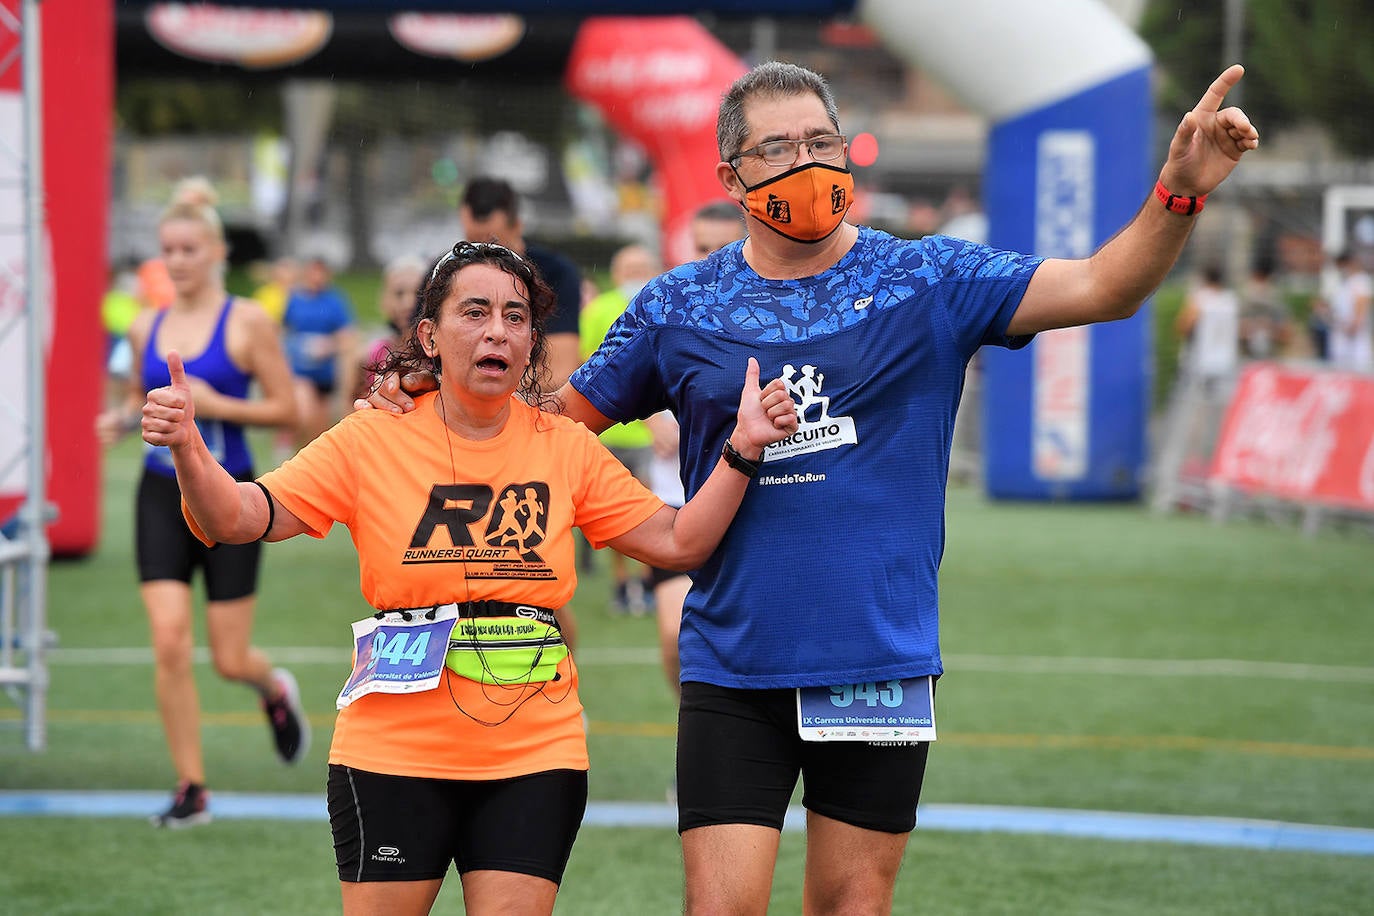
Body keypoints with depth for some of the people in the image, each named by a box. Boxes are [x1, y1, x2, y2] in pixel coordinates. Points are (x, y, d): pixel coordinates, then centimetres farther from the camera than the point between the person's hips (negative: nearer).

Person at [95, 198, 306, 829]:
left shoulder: (247, 322, -6)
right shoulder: (146, 327, 6)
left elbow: (285, 408, -6)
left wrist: (215, 405, -18)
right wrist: (122, 419, -1)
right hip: (163, 494, 3)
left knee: (229, 660, 2)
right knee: (169, 645, -10)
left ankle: (276, 690, 40)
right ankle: (191, 789, 1)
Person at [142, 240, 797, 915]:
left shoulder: (567, 448, 5)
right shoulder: (372, 441, -2)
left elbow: (678, 542, 5)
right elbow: (236, 519, -6)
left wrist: (742, 449, -8)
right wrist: (186, 447, -25)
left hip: (535, 756, 2)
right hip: (395, 753, -2)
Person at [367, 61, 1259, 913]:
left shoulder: (927, 281, 0)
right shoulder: (679, 307, 4)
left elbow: (1102, 287, -8)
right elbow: (563, 418, 16)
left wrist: (1180, 192, -24)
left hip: (881, 661, 0)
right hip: (733, 668, 0)